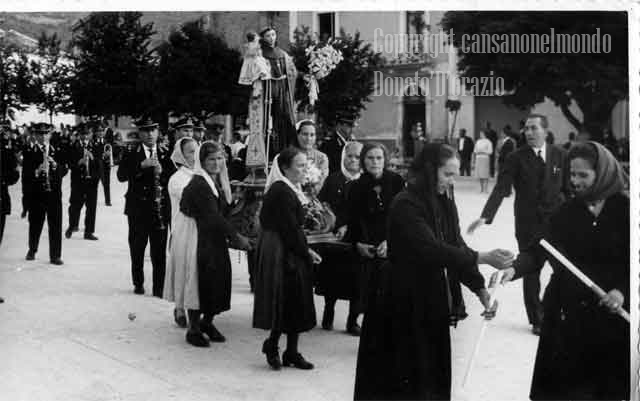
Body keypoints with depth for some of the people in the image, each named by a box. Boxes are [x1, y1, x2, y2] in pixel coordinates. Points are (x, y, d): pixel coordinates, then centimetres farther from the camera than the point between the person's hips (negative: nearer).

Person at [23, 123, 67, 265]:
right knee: (35, 225, 11)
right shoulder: (29, 153, 1)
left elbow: (64, 171, 1)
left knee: (56, 226, -1)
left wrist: (55, 165, -16)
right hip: (36, 195, -1)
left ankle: (55, 256, 6)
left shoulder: (57, 153, 7)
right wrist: (37, 171, -24)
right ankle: (32, 250, 33)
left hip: (54, 194, 1)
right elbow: (26, 175, -7)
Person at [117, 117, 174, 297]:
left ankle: (159, 287, 3)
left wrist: (162, 172, -14)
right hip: (138, 209, 0)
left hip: (161, 209, 0)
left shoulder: (166, 155, 7)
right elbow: (121, 176, -12)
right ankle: (138, 283, 26)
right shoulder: (131, 154, 3)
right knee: (137, 249, 9)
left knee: (160, 251, -3)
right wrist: (142, 165, -23)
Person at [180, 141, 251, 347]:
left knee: (219, 281, 10)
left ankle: (207, 322, 28)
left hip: (216, 239, 8)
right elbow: (213, 217, -22)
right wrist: (237, 237, -21)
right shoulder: (198, 184, -17)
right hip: (200, 240, -8)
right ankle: (193, 329, 13)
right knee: (200, 282, -1)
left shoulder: (218, 182, 10)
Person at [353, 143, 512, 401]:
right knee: (402, 374, 2)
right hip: (403, 301, -7)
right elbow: (431, 249, -29)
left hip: (432, 297, 7)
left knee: (432, 370, 12)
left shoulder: (444, 203, 4)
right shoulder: (406, 204, -19)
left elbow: (457, 247, 2)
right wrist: (483, 258, -32)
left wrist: (480, 288, -10)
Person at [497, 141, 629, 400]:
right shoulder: (567, 212, 0)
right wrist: (515, 269, -21)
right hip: (568, 310, 2)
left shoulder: (625, 209, -6)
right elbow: (541, 250, -4)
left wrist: (622, 291, -18)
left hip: (612, 312, -1)